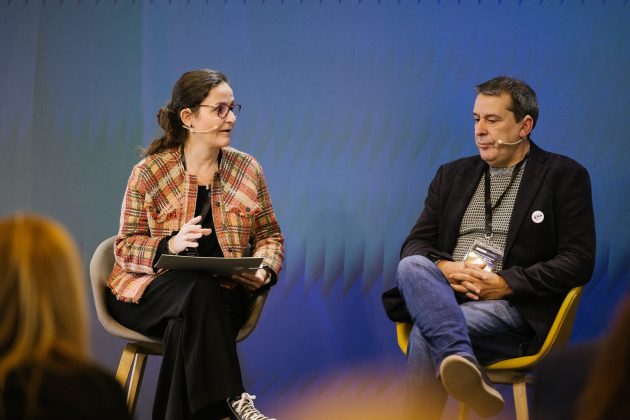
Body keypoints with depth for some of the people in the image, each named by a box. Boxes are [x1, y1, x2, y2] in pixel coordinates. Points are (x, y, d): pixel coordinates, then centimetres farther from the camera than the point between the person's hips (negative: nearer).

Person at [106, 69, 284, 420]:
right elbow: (125, 248, 1)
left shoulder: (247, 169, 7)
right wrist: (169, 246, -21)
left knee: (186, 326, -35)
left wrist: (265, 268, -10)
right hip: (152, 291, -2)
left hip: (224, 293, 2)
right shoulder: (148, 173, -2)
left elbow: (270, 236, 15)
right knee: (199, 290, -37)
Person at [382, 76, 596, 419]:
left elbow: (579, 261, -3)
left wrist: (506, 284, -13)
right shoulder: (452, 175, 22)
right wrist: (443, 268, -9)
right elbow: (414, 244, 16)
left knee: (426, 334, -34)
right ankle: (465, 366, -49)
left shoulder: (565, 177, 6)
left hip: (513, 307, -4)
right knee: (411, 267, -32)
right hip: (443, 296, 5)